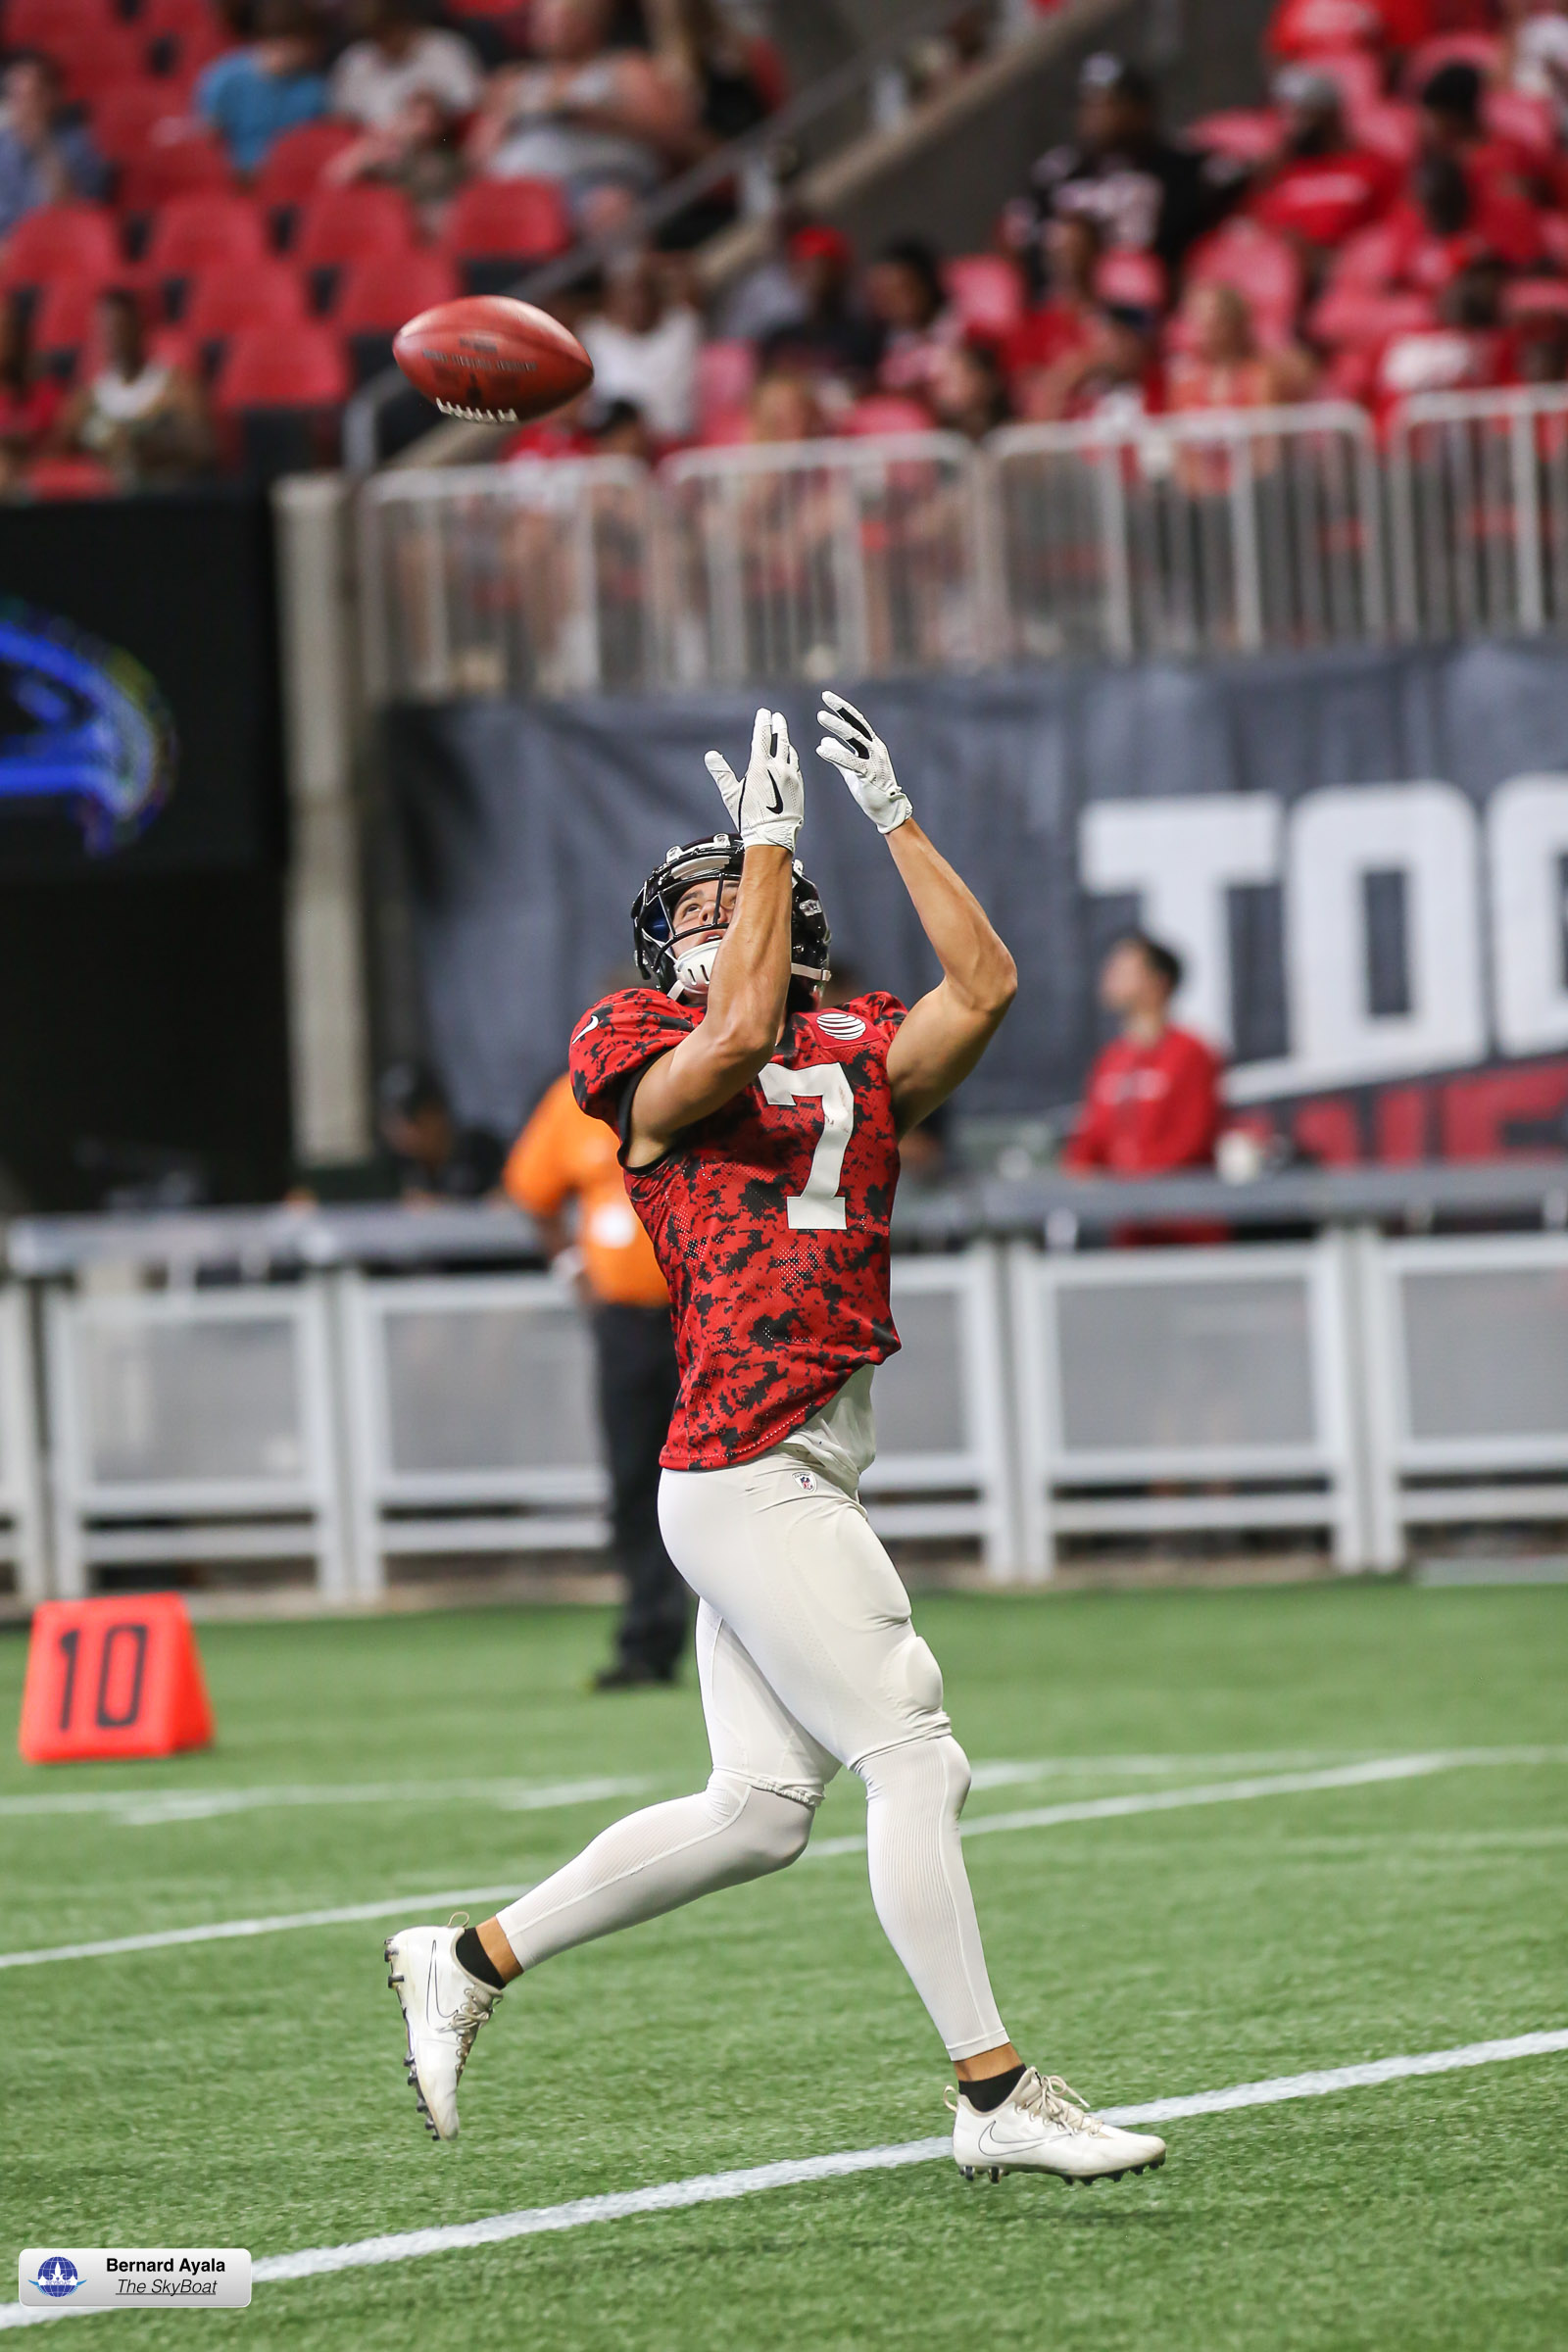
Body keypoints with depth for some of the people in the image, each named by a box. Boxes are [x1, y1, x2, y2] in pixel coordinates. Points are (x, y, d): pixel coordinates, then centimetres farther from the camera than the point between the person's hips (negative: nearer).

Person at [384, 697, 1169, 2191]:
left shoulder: (859, 1058, 18)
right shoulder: (656, 1071, -1)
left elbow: (982, 986, 5)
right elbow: (745, 1027, -21)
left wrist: (892, 815, 6)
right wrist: (769, 835, -13)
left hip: (806, 1476, 8)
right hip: (749, 1471, -8)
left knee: (754, 1811, 10)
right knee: (913, 1759, -10)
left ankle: (470, 1962, 22)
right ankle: (995, 2097, -7)